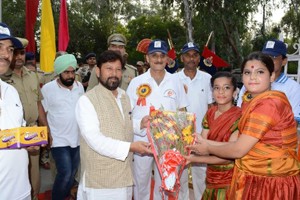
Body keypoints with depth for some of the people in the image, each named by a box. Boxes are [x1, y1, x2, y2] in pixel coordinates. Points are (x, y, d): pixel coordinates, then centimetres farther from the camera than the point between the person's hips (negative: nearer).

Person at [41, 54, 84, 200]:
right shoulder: (48, 88, -11)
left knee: (73, 172, 15)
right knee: (65, 174, -10)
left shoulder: (79, 86, 2)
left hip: (77, 138, 5)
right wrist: (46, 134, -10)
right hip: (59, 139, -5)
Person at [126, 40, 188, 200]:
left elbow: (182, 112, 9)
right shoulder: (136, 82, -3)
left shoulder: (176, 81, 3)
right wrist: (139, 124, -21)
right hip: (142, 142, -1)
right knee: (141, 184, 14)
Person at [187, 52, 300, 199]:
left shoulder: (269, 103, -22)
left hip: (270, 183, -8)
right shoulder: (250, 101, 8)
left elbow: (239, 150, -20)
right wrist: (208, 142, 1)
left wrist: (209, 149, -5)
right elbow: (243, 143, 4)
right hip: (253, 179, 8)